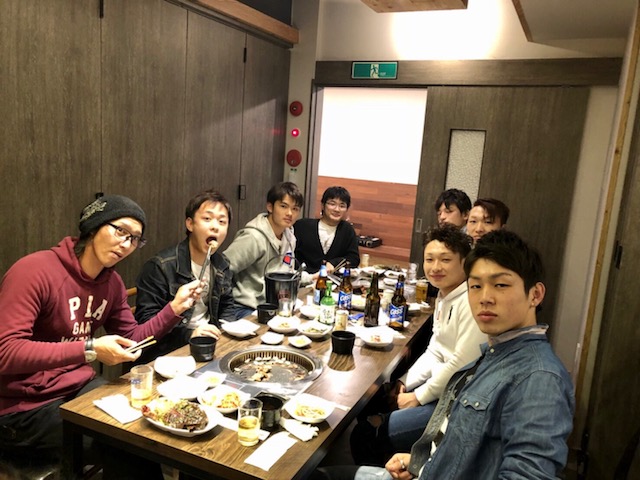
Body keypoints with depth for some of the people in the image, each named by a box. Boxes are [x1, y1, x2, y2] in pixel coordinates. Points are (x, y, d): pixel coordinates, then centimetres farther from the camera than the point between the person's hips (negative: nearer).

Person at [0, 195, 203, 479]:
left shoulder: (112, 282, 3)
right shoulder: (34, 271, -21)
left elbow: (132, 340, 8)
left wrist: (175, 307, -4)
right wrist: (89, 349, -31)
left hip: (80, 389, 7)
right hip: (25, 408, -7)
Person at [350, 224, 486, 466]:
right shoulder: (444, 295, 7)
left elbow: (462, 364, -24)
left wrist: (418, 396, -13)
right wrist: (406, 383, 1)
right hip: (442, 389, 9)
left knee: (367, 437, -9)